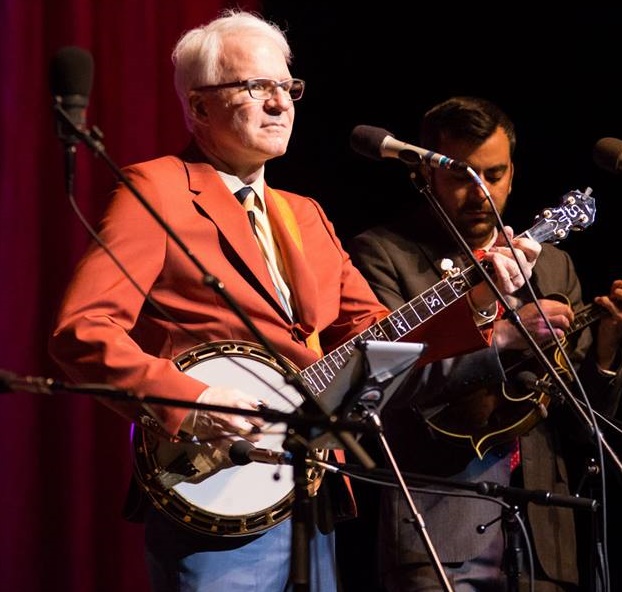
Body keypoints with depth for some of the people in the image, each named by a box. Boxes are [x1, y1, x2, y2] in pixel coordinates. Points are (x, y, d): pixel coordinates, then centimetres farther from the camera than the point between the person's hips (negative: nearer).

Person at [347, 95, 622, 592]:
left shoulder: (552, 265, 15)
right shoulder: (382, 253, 2)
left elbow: (581, 422, 13)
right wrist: (502, 336, -19)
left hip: (541, 534, 4)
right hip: (438, 531, -4)